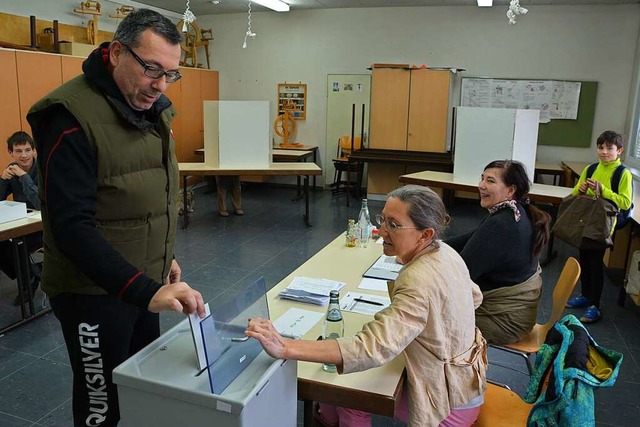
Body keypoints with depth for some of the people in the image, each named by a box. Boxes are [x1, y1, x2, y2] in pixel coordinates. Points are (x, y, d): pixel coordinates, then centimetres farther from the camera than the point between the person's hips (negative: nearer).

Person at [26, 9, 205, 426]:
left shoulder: (153, 107, 5)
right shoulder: (72, 116, -21)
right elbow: (72, 228, -27)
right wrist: (144, 290, -35)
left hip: (143, 282, 8)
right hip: (94, 292, -7)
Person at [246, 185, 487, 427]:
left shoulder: (419, 282, -34)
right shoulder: (445, 251, -6)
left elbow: (373, 348, -44)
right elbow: (475, 297, 12)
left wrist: (287, 349, -50)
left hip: (448, 400, -8)